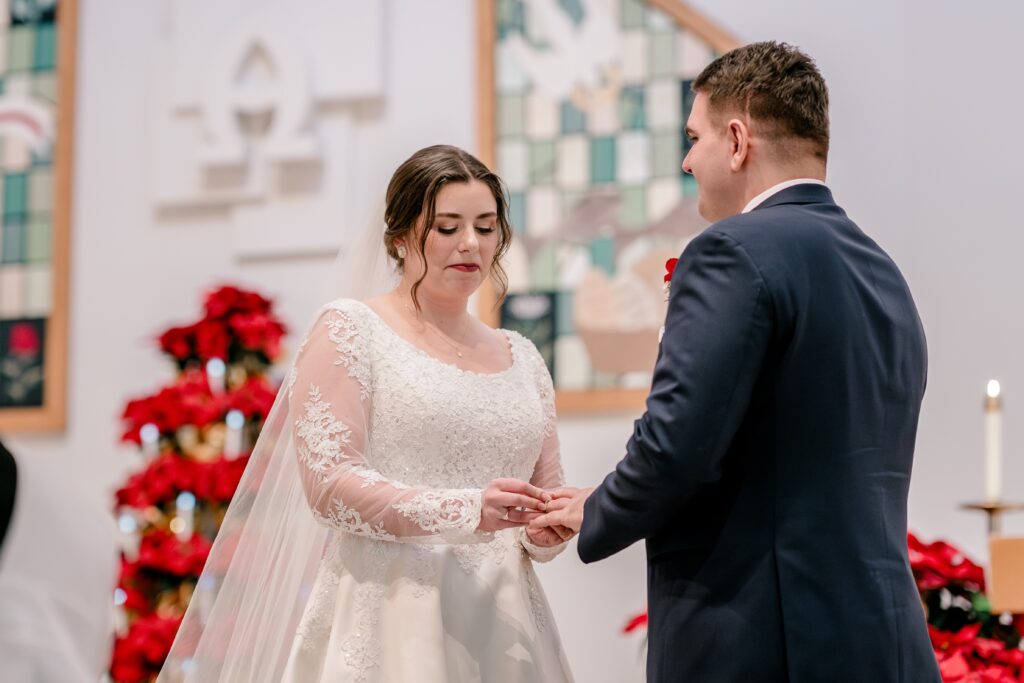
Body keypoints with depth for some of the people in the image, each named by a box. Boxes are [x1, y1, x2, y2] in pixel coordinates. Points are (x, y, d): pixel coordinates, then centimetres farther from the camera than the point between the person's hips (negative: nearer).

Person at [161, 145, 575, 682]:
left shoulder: (522, 358, 16)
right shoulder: (350, 330, 0)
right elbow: (327, 482, -11)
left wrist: (547, 530, -5)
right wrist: (467, 511, -21)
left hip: (499, 625, 5)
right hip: (388, 622, -5)